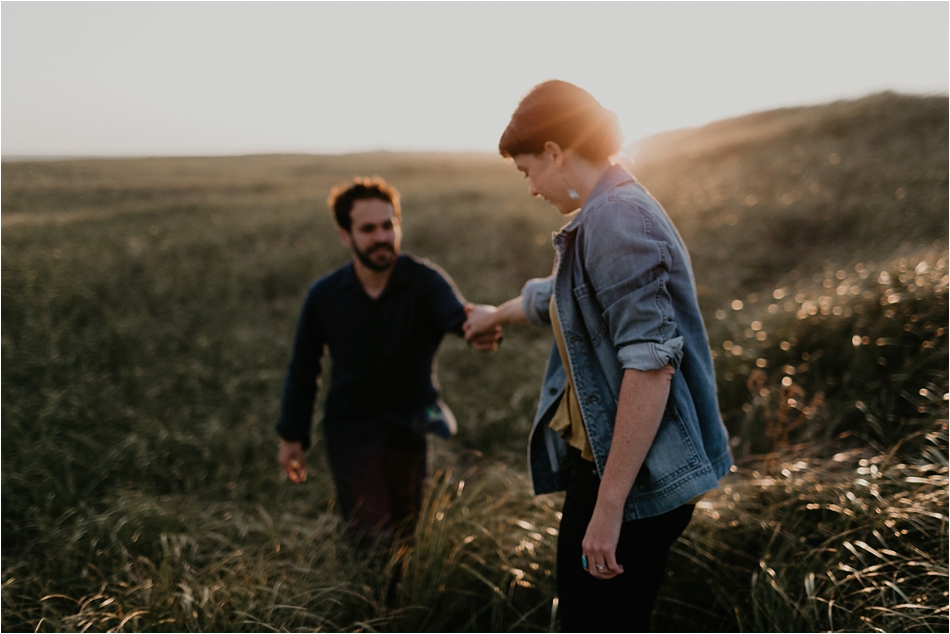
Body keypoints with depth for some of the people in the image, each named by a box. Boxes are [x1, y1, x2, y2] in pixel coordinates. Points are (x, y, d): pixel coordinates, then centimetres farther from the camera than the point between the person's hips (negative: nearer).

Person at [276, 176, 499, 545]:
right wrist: (292, 436, 8)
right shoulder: (324, 295, -6)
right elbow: (303, 367, 7)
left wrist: (481, 330, -59)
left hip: (414, 423, 0)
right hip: (352, 429, 0)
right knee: (375, 535, -9)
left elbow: (458, 316, -35)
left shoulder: (424, 281, -13)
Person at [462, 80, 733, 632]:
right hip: (598, 463, 10)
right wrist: (496, 316, 53)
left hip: (636, 479, -10)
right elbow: (559, 298, 34)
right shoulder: (599, 219, 14)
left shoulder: (618, 220, -19)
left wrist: (608, 506, -26)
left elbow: (651, 364, -27)